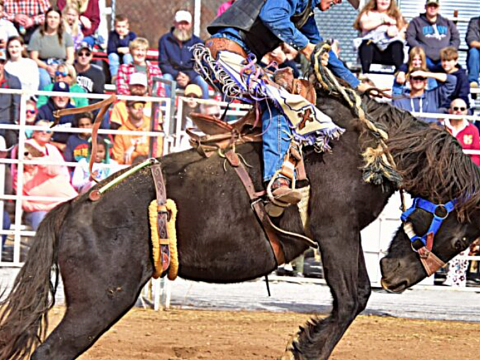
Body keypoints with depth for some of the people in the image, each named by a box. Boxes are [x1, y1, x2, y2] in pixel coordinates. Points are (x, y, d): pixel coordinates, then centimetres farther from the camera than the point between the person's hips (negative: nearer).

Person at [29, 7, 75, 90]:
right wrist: (47, 67, -15)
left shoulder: (66, 36, 9)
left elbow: (70, 59, 6)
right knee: (44, 79, -37)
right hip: (42, 66, -1)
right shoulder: (37, 35, 3)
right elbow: (34, 58, 1)